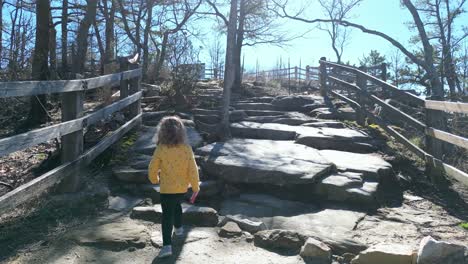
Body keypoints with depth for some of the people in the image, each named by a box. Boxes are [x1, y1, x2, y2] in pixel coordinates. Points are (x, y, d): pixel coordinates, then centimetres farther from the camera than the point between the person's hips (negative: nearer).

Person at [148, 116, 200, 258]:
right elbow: (193, 170, -10)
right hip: (182, 188, 4)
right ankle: (178, 228, 47)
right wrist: (196, 188, 2)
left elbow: (152, 169, -8)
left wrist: (155, 180, 13)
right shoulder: (187, 148, -12)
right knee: (176, 205, 30)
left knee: (167, 215, 1)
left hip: (167, 189, -3)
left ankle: (167, 245, -7)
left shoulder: (161, 149, -17)